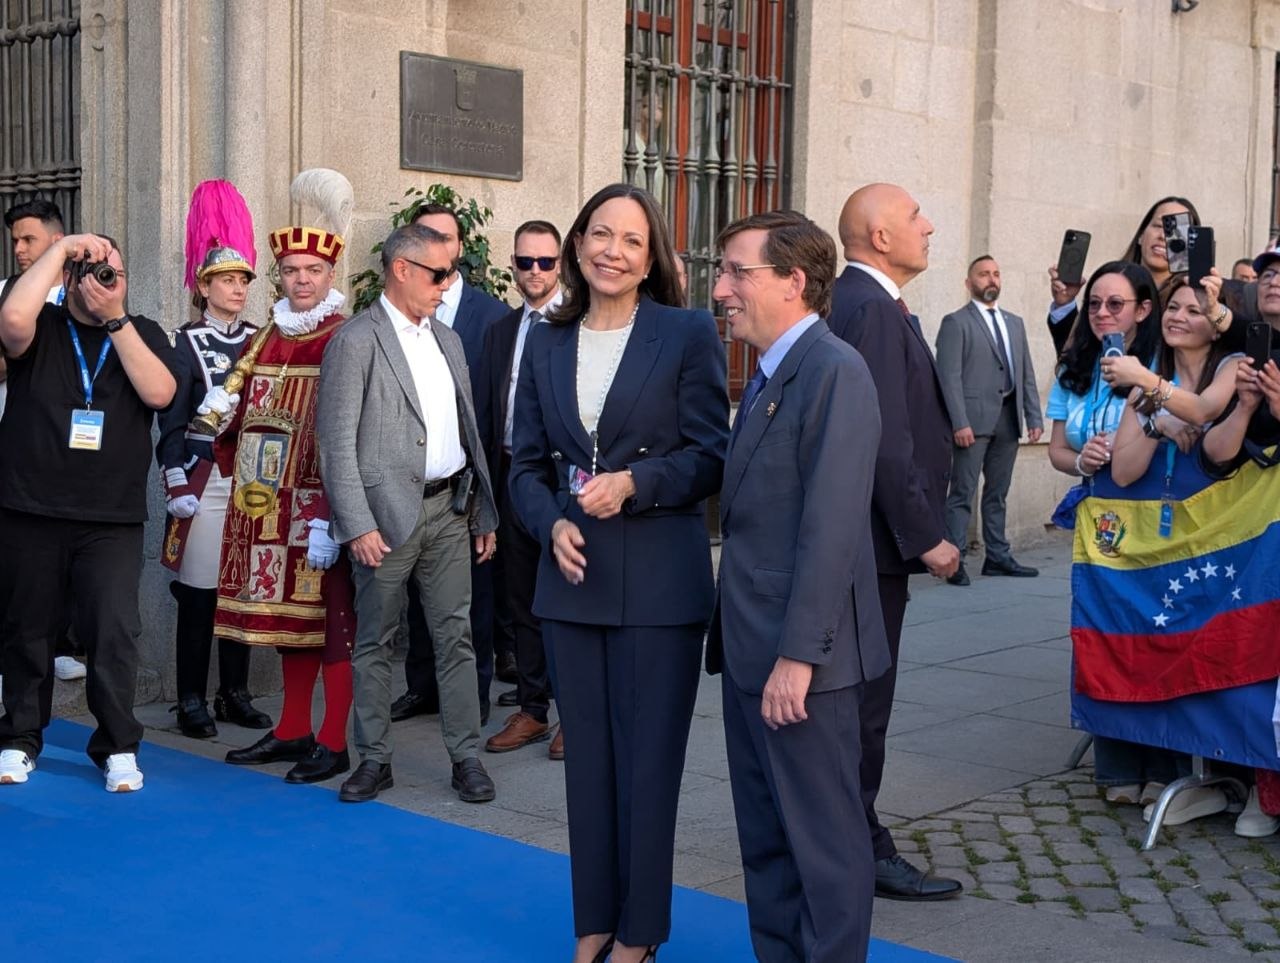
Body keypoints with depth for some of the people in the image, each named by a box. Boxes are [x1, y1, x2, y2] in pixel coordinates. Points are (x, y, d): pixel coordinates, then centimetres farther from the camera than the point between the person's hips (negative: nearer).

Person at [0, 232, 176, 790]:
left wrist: (116, 320, -10)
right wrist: (61, 248, -13)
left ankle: (118, 748, 6)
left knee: (114, 633, -7)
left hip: (112, 519, 0)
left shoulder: (143, 335, 8)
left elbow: (159, 393, -9)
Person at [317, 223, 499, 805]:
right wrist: (357, 525, -16)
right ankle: (374, 758, 15)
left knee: (455, 636, 6)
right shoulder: (356, 341, -6)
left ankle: (466, 756, 13)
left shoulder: (448, 341, 15)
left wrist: (485, 511, 14)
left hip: (449, 508, 6)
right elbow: (337, 442, -10)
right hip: (388, 512, -5)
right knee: (375, 640, 5)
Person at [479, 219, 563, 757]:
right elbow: (485, 411, 14)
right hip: (511, 476, 6)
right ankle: (532, 709, 22)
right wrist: (485, 480, 8)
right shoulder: (500, 331, 14)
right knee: (519, 601, 12)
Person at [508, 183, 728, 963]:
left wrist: (633, 483, -20)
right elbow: (528, 460, 9)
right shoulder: (547, 343, 9)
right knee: (588, 755, 12)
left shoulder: (689, 333, -4)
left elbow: (711, 454, -5)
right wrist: (552, 523, -9)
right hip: (573, 577, 4)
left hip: (660, 578, -4)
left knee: (648, 759, 4)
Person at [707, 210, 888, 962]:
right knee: (766, 835, 17)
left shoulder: (834, 370, -15)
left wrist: (798, 653, -23)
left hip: (800, 654, -9)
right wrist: (741, 639, 13)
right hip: (752, 649, 9)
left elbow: (831, 525, -21)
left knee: (824, 837, 3)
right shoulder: (769, 375, 15)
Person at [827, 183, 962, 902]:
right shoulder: (873, 309, -18)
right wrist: (926, 535, -18)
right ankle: (863, 851, 10)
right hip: (873, 541, -10)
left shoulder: (854, 301, 13)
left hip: (856, 538, 10)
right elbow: (886, 438, -23)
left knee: (855, 699, 17)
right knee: (864, 702, 0)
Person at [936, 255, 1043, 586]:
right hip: (974, 418, -6)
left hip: (1009, 418, 6)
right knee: (963, 493, -5)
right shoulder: (956, 322, -1)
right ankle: (954, 560, -4)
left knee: (998, 494, 11)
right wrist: (959, 422, -17)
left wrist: (1034, 417, 8)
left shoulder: (1015, 323, 19)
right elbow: (949, 376, -9)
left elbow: (1027, 374, 17)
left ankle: (997, 557, 17)